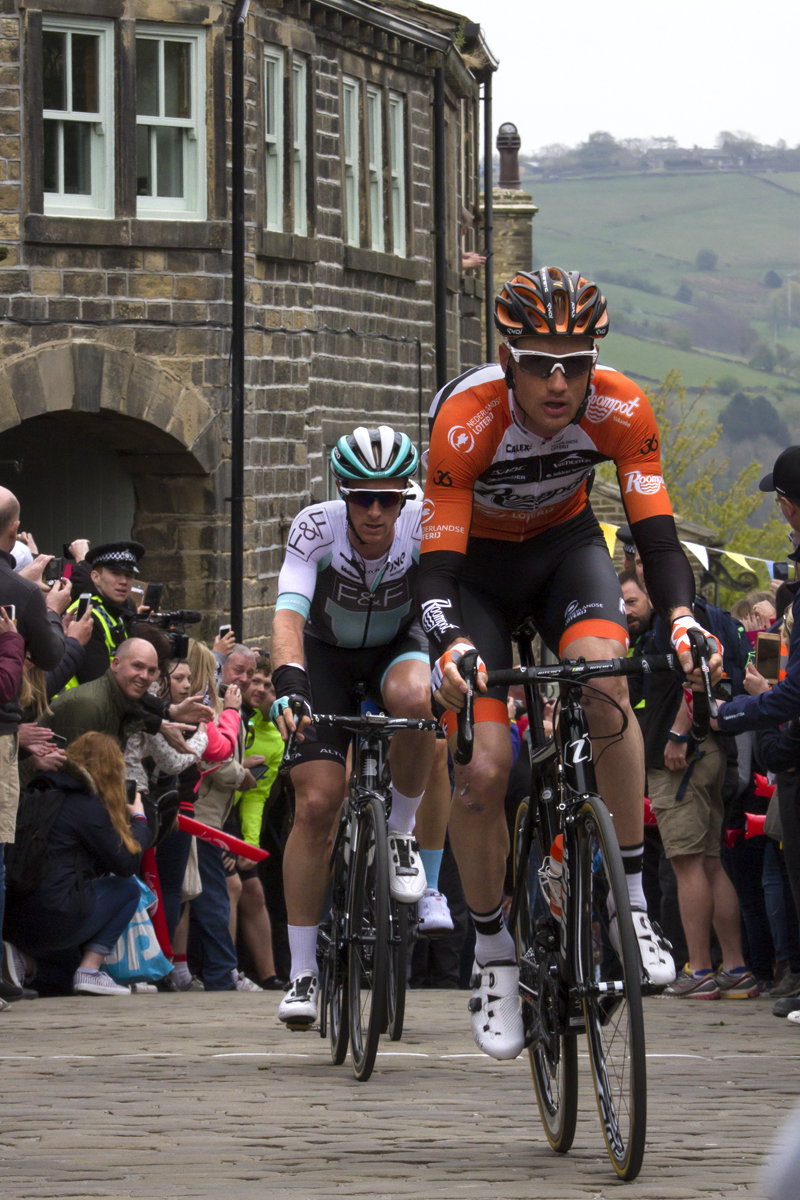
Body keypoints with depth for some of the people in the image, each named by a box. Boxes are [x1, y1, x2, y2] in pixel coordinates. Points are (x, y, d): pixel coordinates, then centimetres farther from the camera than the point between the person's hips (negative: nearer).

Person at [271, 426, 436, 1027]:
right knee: (317, 803, -14)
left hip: (397, 647, 1)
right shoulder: (316, 527, -28)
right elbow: (289, 614, -39)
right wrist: (288, 685, -56)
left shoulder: (424, 526, -26)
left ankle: (401, 834, -10)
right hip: (326, 656, 0)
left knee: (412, 698, -37)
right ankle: (302, 974, -5)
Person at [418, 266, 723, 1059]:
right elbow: (438, 563, -32)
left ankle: (631, 903, -20)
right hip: (478, 563, -1)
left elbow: (656, 534, -24)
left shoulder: (622, 411, -26)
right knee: (481, 769, -15)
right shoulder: (465, 420, -33)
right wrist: (451, 645, -52)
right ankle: (493, 954, 6)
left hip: (565, 547, 1)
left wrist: (681, 617, -43)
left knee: (604, 681, -31)